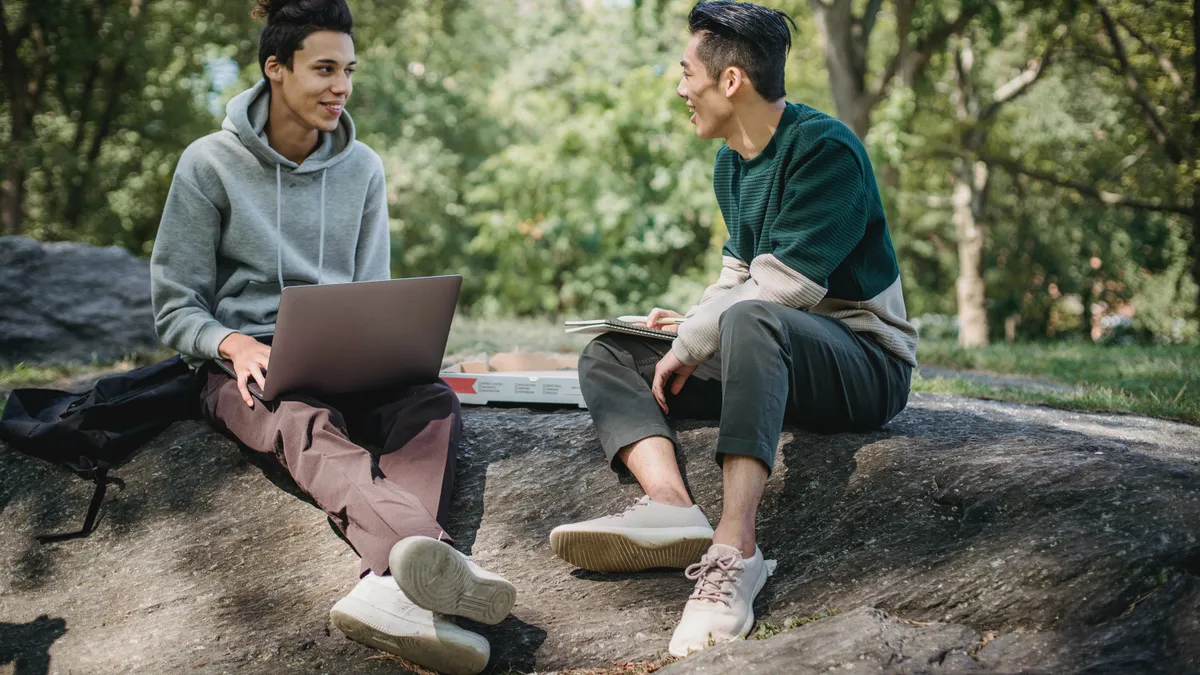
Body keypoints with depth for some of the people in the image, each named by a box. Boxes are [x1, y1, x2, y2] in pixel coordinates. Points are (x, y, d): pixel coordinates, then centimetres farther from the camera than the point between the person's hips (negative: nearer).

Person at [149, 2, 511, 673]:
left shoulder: (362, 169, 11)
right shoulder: (211, 164, 1)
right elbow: (176, 306, 1)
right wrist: (236, 345, -20)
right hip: (246, 367, -3)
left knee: (437, 403, -32)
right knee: (311, 425, -40)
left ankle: (389, 589, -60)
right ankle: (423, 555, -72)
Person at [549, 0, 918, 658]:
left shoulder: (825, 148, -14)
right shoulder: (731, 163, 13)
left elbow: (782, 286, -22)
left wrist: (691, 348, -15)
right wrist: (690, 322, 6)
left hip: (864, 359, -9)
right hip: (768, 356, 9)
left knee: (750, 321, -40)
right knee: (607, 354, -1)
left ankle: (734, 545, -48)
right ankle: (669, 503, -31)